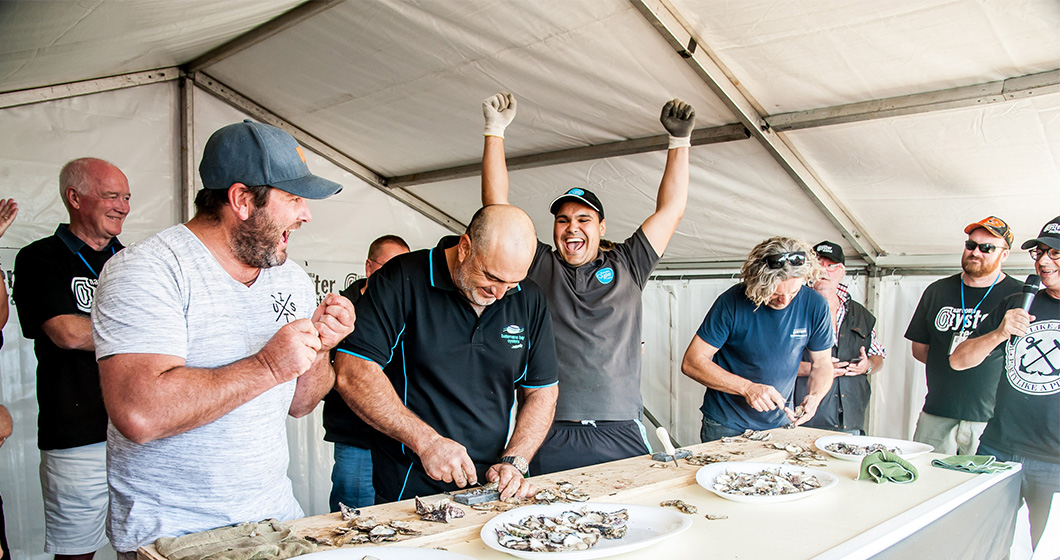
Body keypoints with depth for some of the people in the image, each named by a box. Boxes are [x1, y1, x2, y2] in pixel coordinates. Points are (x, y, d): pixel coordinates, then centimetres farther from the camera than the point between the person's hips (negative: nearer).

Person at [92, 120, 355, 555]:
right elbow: (138, 414, -30)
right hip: (170, 531, -6)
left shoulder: (292, 279, 5)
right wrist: (267, 367, -25)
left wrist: (318, 349, -9)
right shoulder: (146, 270, -16)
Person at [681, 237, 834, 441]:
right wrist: (747, 388, -27)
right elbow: (692, 362, -18)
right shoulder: (732, 302, -19)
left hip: (779, 424, 3)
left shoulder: (814, 305, -8)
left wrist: (814, 397, -16)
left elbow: (822, 363, 5)